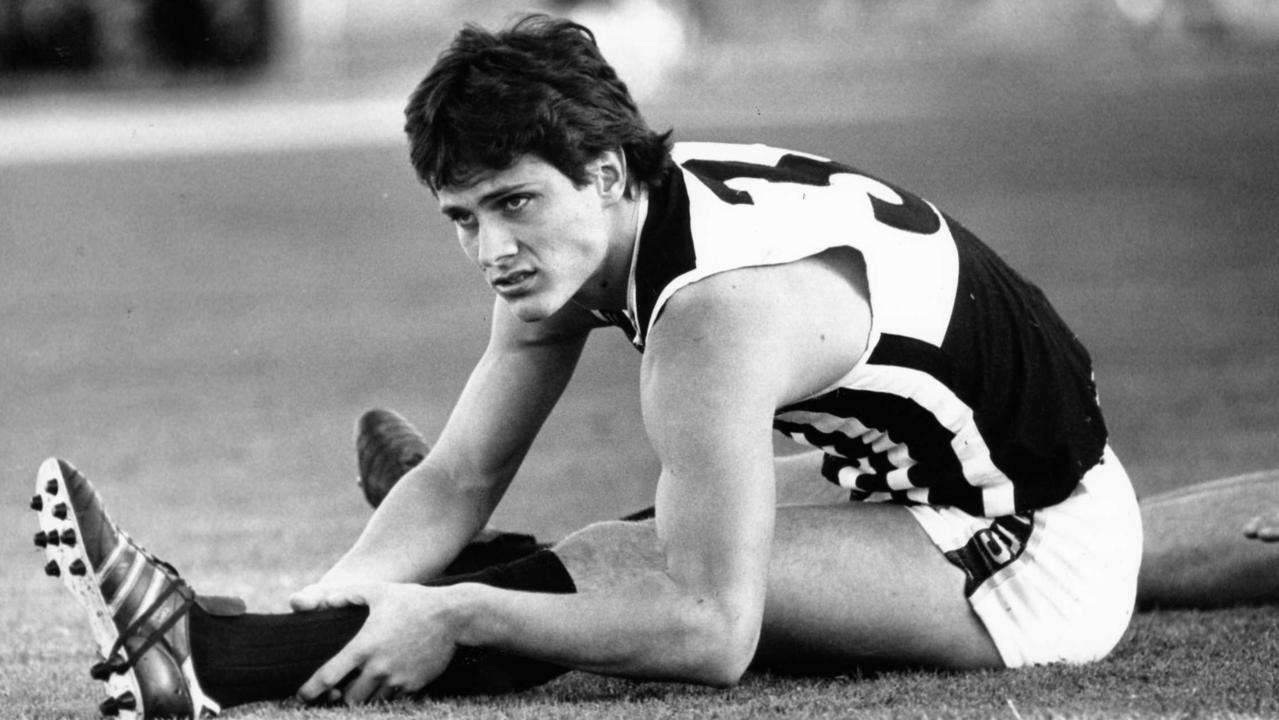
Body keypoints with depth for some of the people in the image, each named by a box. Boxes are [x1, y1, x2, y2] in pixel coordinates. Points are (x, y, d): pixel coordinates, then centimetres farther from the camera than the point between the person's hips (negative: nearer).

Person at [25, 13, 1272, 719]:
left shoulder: (717, 304, -32)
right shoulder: (573, 232, -4)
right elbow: (459, 480, -2)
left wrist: (459, 618, -34)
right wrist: (318, 611, -19)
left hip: (1033, 561, -10)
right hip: (926, 487, 10)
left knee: (629, 574, -24)